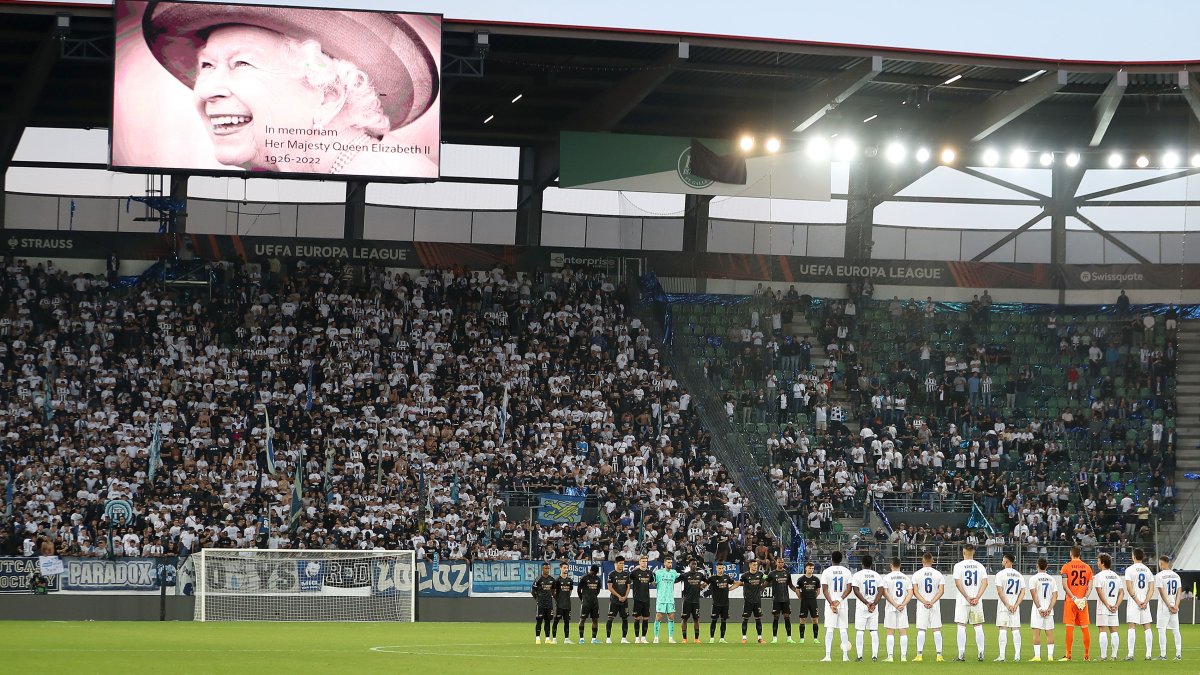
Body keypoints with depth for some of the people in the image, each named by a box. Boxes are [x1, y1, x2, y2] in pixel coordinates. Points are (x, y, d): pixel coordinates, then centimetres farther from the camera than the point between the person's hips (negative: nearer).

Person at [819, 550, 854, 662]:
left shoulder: (826, 571, -2)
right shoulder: (847, 572, 4)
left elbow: (824, 589, -9)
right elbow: (849, 588, -4)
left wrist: (831, 603, -12)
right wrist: (839, 600, -11)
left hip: (830, 603, -2)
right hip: (843, 604, 2)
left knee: (829, 629, -1)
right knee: (843, 629, 5)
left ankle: (828, 655, -7)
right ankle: (845, 655, 2)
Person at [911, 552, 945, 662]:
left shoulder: (917, 574, 0)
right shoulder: (938, 574, 3)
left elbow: (915, 591, -7)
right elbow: (941, 591, -5)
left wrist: (924, 602, -11)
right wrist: (932, 602, -11)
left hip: (921, 605, -1)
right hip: (935, 605, 1)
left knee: (921, 630, 0)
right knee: (937, 630, 2)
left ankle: (919, 655, -6)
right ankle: (939, 655, -2)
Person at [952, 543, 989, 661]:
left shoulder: (959, 565, -3)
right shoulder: (980, 566, 5)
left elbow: (958, 583, -11)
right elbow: (985, 583, -2)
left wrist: (967, 598, -9)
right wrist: (977, 598, -7)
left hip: (962, 601, -3)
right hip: (977, 602, 3)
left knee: (961, 627, -1)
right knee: (978, 627, 6)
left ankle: (961, 654, -6)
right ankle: (981, 654, 3)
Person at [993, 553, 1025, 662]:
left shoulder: (1000, 574, -5)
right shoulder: (1019, 575, 10)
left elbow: (1000, 591, -12)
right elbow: (1023, 592, 4)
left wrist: (1007, 605, -11)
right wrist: (1016, 605, -3)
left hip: (1003, 607, -4)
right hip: (1015, 605, 4)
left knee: (1003, 629, -6)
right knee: (1016, 629, 4)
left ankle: (1002, 656, -11)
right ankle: (1017, 655, -1)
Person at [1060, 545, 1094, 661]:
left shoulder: (1066, 567, -2)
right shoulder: (1087, 567, 8)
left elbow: (1065, 585, -10)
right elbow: (1090, 586, 2)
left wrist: (1073, 598, -12)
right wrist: (1085, 598, -5)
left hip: (1070, 600, -3)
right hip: (1083, 601, 3)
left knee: (1070, 627, -2)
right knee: (1085, 627, 7)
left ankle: (1068, 655, -4)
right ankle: (1087, 655, 9)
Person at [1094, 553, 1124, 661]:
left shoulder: (1099, 576, -7)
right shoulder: (1116, 576, 11)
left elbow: (1100, 592, -15)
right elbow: (1121, 592, 7)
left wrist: (1107, 605, -12)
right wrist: (1116, 605, 0)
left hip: (1102, 608, -5)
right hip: (1114, 608, 5)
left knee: (1103, 631, -5)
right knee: (1114, 631, 6)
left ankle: (1103, 656, -7)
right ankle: (1114, 655, 4)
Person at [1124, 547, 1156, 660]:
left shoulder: (1130, 569, -4)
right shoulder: (1148, 570, 9)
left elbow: (1129, 588, -12)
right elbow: (1151, 589, 2)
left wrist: (1137, 601, -10)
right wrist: (1145, 602, -5)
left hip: (1133, 602, -4)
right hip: (1145, 602, 4)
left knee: (1132, 627, -5)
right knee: (1147, 627, 6)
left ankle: (1130, 654, -11)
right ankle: (1148, 654, 3)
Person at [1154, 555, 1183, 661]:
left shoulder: (1160, 576, -9)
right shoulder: (1176, 575, 8)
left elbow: (1162, 592, -13)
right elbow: (1179, 591, 3)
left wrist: (1169, 606, -11)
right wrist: (1176, 606, -4)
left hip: (1164, 606, -5)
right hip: (1174, 606, 5)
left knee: (1162, 630, -2)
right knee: (1176, 630, 8)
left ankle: (1163, 655, -6)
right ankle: (1179, 654, 6)